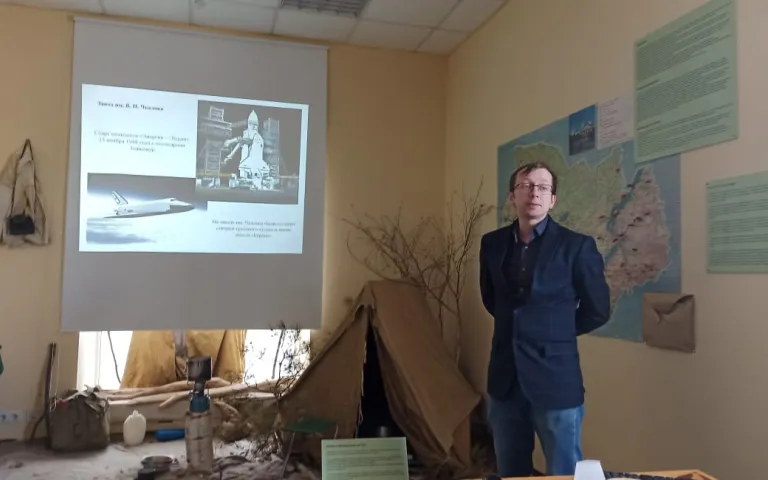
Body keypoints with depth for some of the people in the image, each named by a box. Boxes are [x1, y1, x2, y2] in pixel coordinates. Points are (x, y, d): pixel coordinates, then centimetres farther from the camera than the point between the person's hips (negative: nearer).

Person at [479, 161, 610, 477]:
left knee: (564, 473, 9)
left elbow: (597, 310, 0)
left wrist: (556, 332, 6)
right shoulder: (492, 243, 5)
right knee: (510, 473, 17)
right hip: (504, 379, 4)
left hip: (555, 379, -4)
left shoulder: (577, 246, -8)